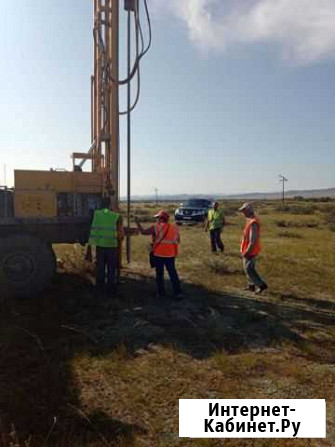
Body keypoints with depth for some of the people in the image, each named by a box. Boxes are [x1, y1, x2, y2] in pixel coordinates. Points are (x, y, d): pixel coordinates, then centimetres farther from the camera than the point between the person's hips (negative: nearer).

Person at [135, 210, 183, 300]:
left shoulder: (156, 227, -7)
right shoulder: (174, 228, 5)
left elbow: (143, 231, -3)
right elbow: (178, 241, 10)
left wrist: (138, 223, 9)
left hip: (158, 255, -3)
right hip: (170, 255, 3)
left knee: (159, 274, 9)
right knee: (173, 274, 9)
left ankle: (161, 293, 14)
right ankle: (178, 293, 7)